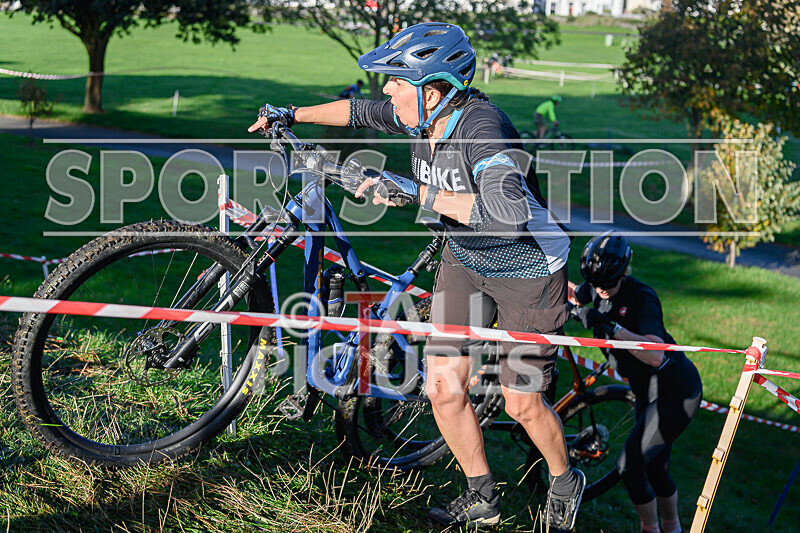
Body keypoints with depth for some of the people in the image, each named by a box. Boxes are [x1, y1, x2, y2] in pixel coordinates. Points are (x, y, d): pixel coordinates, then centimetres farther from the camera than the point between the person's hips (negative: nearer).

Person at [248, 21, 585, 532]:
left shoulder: (482, 127, -33)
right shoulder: (422, 117, -10)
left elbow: (508, 213, -48)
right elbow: (360, 111, 11)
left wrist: (419, 193, -43)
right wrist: (294, 115, 19)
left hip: (527, 270, -7)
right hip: (464, 261, 7)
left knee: (522, 404, 1)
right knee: (444, 388, 1)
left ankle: (565, 483, 31)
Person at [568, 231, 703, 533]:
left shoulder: (641, 298, -26)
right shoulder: (599, 287, -3)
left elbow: (655, 355, -39)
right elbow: (572, 294, 21)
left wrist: (611, 327, -45)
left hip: (677, 390, -8)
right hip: (648, 391, 9)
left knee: (629, 465, -13)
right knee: (654, 469, 17)